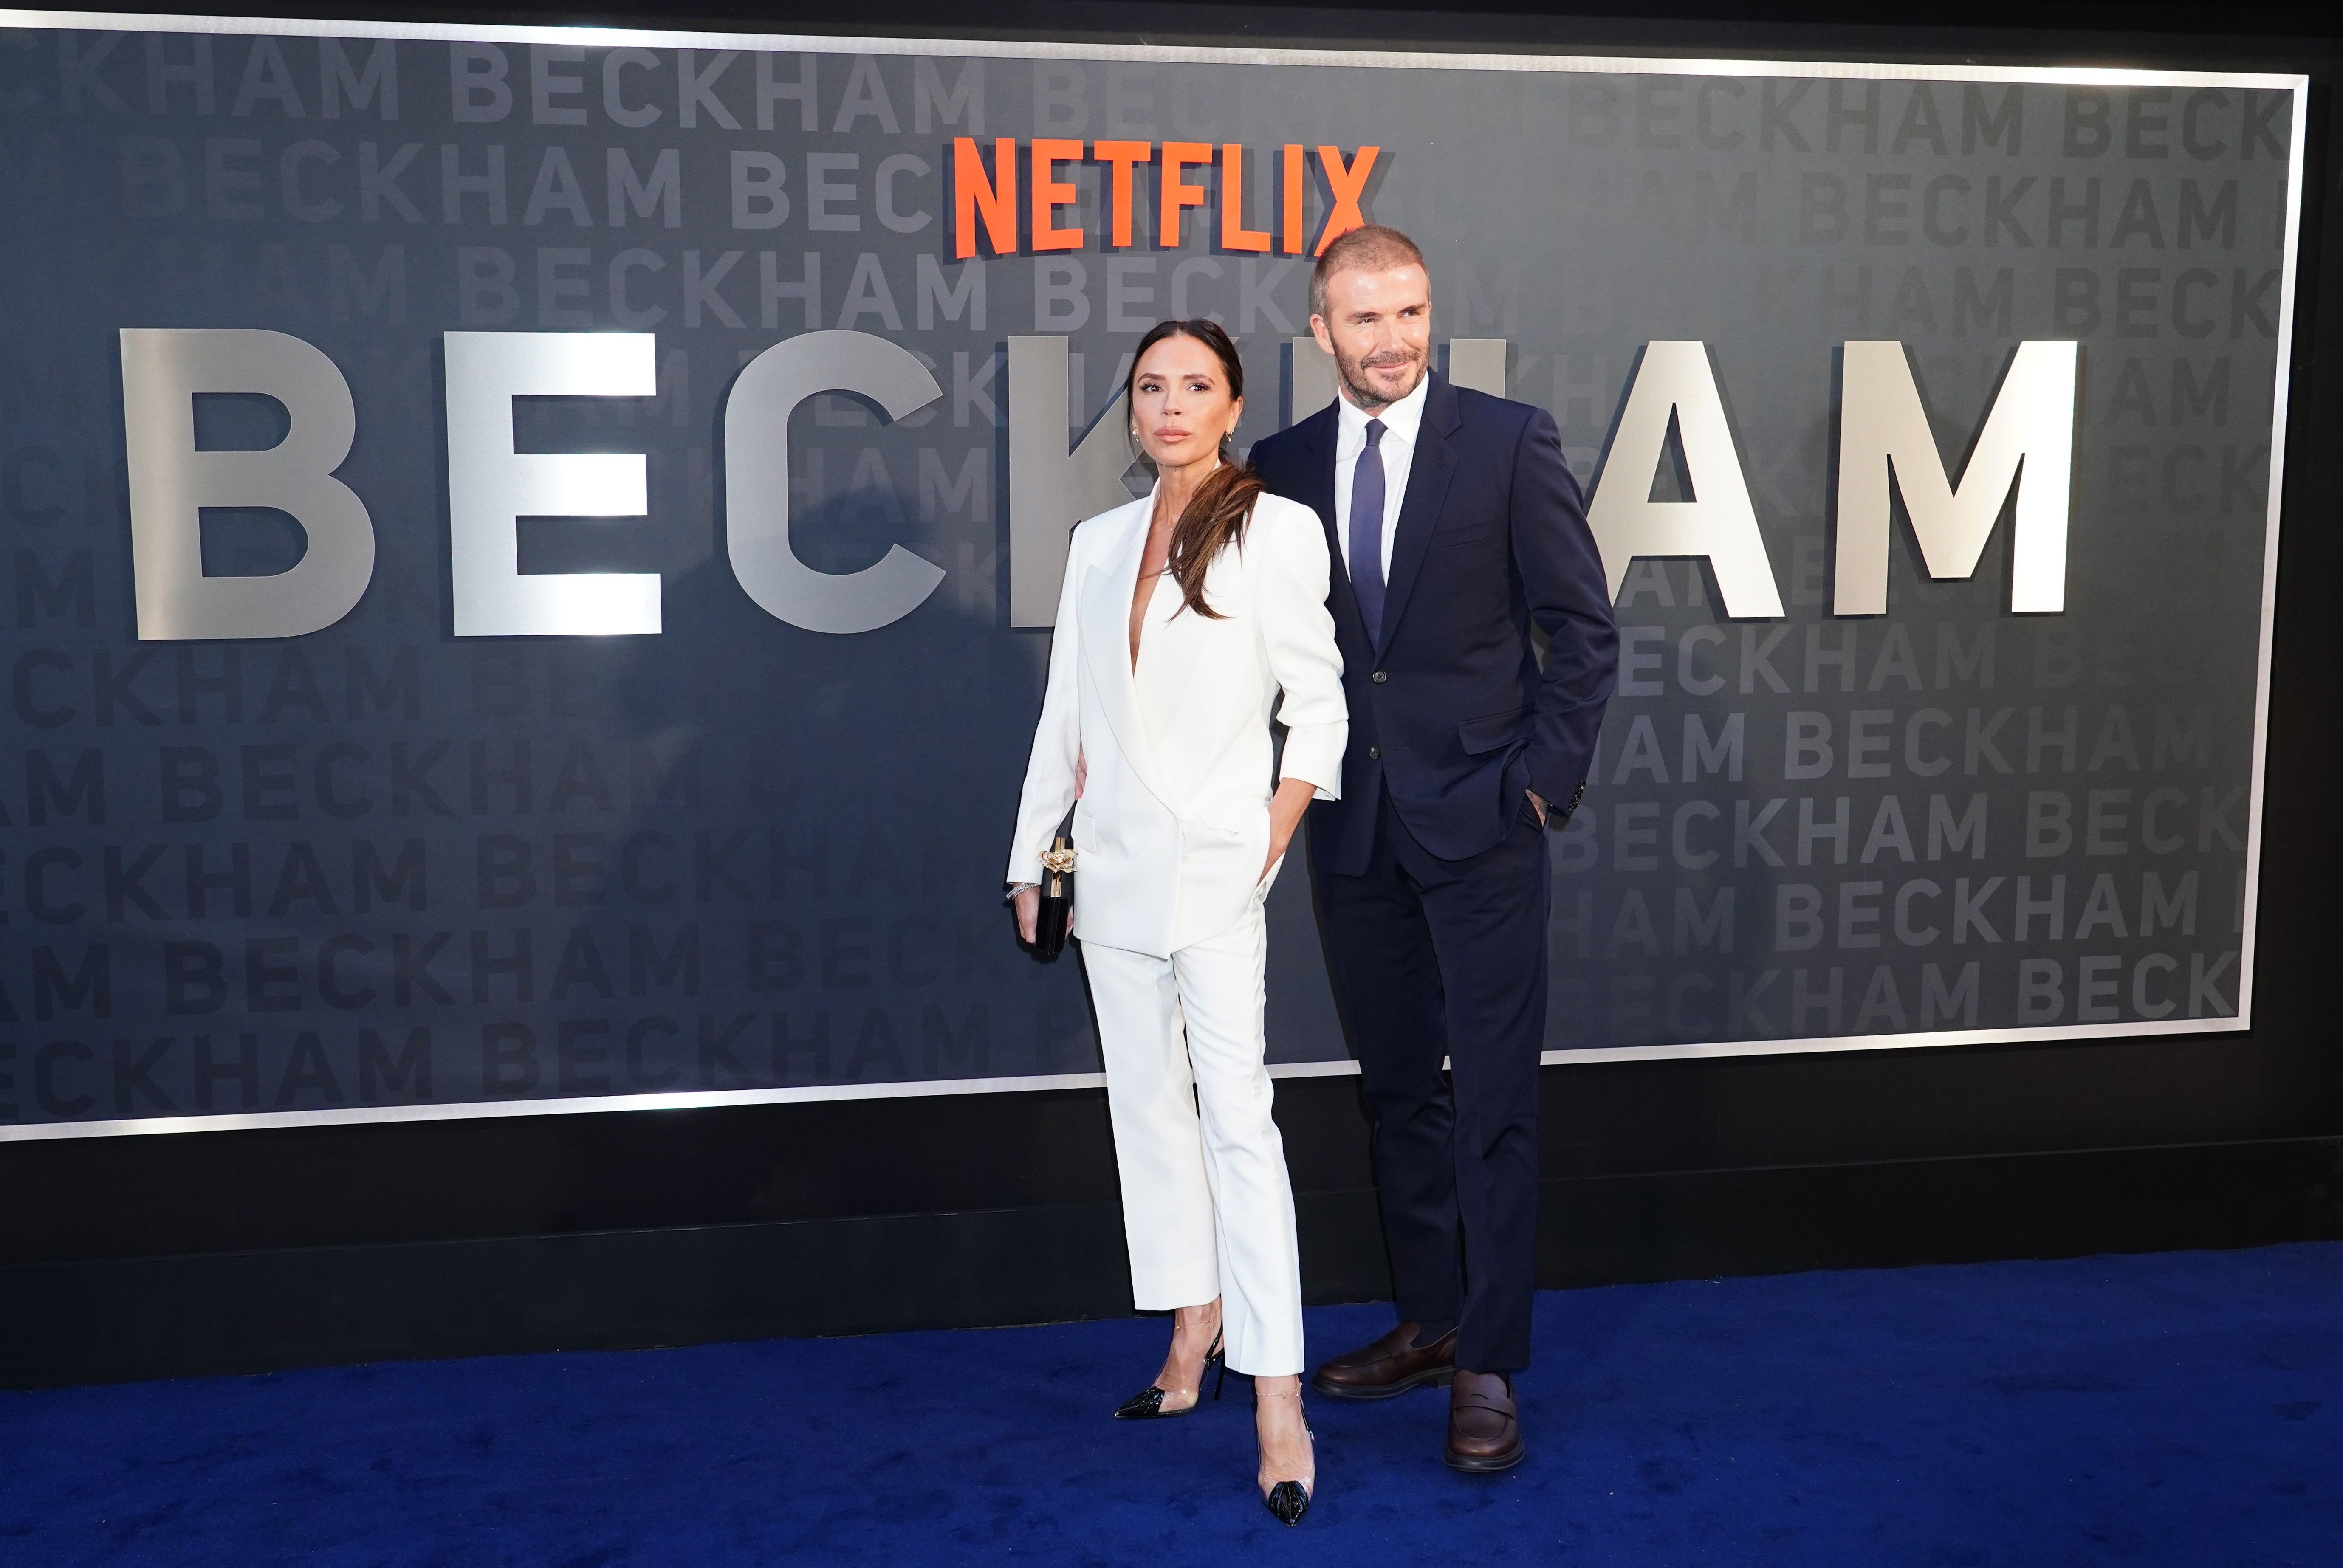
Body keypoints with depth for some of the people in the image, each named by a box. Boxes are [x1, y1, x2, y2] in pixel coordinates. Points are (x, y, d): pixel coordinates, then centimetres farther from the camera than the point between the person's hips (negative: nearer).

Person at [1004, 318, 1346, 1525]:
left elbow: (1318, 708, -3)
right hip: (1114, 867, 6)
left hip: (1217, 867, -6)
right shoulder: (1099, 542, 12)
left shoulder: (1277, 530, -2)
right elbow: (1065, 714, 14)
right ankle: (1194, 1334, 21)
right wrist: (1033, 859, 11)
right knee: (1148, 1102, 10)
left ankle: (1277, 1404, -11)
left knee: (1236, 1114, -11)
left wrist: (1271, 847, -11)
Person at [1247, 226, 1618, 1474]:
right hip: (1354, 828, 4)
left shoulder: (1509, 441, -3)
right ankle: (1428, 1321, 28)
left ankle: (1488, 1367, 8)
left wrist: (1546, 780, -7)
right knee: (1398, 1091, 14)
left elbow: (1583, 627, -2)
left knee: (1494, 1099, -1)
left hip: (1480, 821, -4)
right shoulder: (1284, 466, 7)